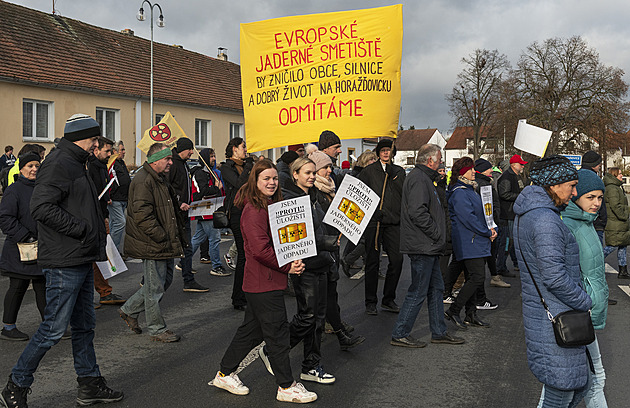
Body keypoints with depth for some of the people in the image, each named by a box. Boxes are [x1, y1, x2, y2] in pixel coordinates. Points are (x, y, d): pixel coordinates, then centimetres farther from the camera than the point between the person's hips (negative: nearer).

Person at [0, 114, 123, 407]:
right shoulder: (58, 163, -13)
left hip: (82, 262, 10)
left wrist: (96, 245, 16)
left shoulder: (75, 164, 19)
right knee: (54, 328, -4)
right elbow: (42, 208, -24)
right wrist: (82, 230, -21)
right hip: (63, 264, -10)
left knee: (84, 325, 15)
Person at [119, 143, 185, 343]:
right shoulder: (143, 181, -18)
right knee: (155, 288, 2)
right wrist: (162, 237, -20)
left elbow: (172, 210, 26)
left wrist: (178, 236, 18)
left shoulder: (160, 179, 16)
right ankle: (157, 330, 15)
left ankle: (129, 310, 30)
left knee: (165, 280, 18)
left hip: (165, 244, 10)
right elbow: (143, 216, -25)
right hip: (152, 246, -10)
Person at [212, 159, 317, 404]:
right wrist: (287, 267, -18)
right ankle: (286, 387, 11)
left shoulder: (273, 205, 13)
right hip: (264, 282, -10)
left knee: (252, 329, 18)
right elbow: (260, 250, -23)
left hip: (259, 281, 10)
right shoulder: (253, 210, -17)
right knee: (278, 333, -1)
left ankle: (225, 374, 30)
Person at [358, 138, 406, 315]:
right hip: (373, 220, -2)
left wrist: (393, 175, -7)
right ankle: (371, 302, 11)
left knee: (396, 260, -3)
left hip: (393, 221, 2)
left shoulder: (399, 171, 14)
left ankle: (388, 300, 12)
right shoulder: (369, 170, 8)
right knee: (372, 261, 1)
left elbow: (404, 193, 1)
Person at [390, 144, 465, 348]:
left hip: (429, 247, 11)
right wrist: (436, 233, -18)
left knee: (436, 289, 15)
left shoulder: (424, 178, 19)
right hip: (422, 246, -11)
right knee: (418, 292, -4)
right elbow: (417, 212, -26)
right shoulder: (418, 179, -16)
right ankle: (400, 335, 5)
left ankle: (439, 332, 24)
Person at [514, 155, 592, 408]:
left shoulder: (524, 215, 12)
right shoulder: (545, 220, -21)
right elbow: (554, 275, -25)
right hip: (555, 322, -10)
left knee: (577, 387, 19)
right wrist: (585, 302, -12)